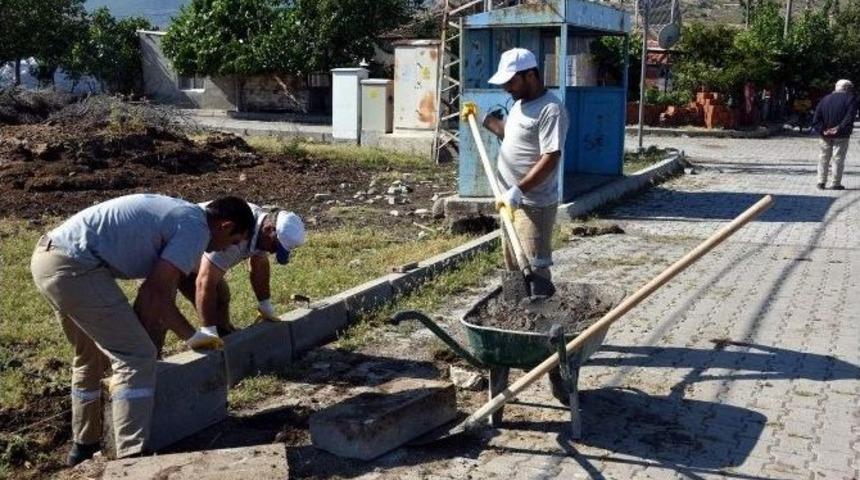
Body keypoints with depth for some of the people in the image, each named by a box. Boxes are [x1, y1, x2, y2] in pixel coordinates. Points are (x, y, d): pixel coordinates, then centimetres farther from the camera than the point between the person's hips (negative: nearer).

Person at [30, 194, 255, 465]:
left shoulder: (178, 215, 22)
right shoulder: (197, 229, -7)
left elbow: (158, 289, 25)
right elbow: (156, 293, -11)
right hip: (74, 266, -10)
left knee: (92, 357, 25)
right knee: (136, 358, -7)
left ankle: (84, 445, 37)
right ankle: (132, 457, -11)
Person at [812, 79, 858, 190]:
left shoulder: (825, 99, 10)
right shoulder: (850, 99, -4)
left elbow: (816, 119, 2)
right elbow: (850, 117, -18)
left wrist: (822, 130, -7)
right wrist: (839, 128, -21)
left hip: (826, 135, 4)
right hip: (841, 135, -4)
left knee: (824, 158, 13)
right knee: (838, 159, 3)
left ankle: (821, 182, 12)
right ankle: (836, 184, 5)